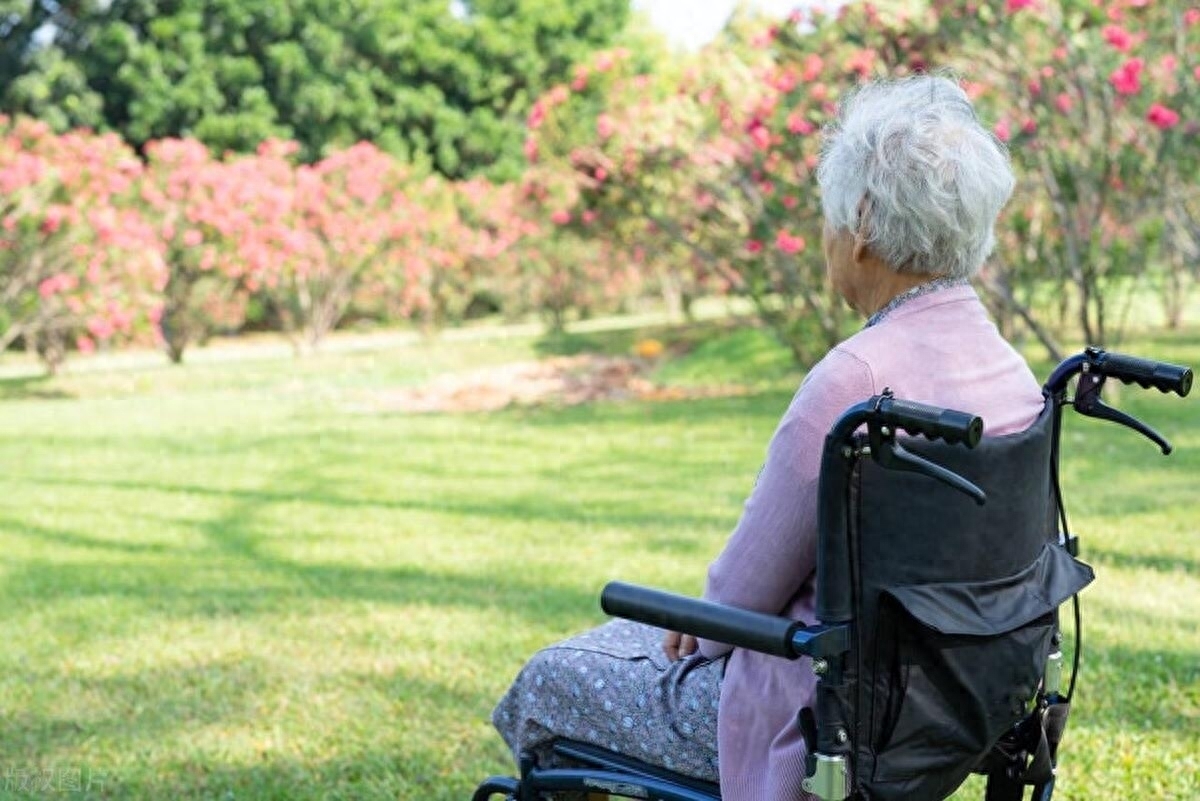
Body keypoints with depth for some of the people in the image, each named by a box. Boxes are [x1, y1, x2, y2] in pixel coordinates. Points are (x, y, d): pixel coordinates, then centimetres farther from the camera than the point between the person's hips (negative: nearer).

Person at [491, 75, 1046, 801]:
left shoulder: (851, 382, -29)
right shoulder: (1012, 370, -2)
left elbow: (748, 590, -18)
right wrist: (715, 616, 13)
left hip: (812, 717, -8)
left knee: (545, 684, 14)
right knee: (634, 633, 30)